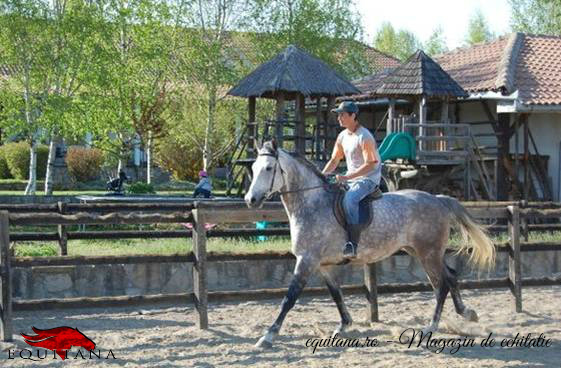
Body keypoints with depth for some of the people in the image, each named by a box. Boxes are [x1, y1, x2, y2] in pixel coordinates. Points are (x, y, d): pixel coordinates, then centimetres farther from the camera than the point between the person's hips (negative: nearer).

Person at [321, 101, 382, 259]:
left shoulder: (364, 137, -16)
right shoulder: (343, 136, 9)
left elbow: (370, 164, -21)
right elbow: (334, 160, 16)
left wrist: (347, 177, -26)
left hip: (368, 179, -9)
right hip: (350, 178, 9)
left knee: (349, 199, -34)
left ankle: (353, 244, -35)